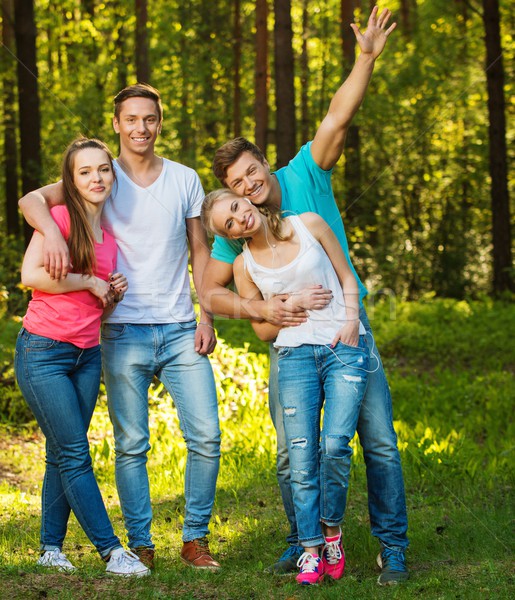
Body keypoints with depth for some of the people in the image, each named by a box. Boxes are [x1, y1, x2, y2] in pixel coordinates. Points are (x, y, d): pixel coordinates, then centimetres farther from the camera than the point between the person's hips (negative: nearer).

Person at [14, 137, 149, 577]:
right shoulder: (59, 218, -7)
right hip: (43, 353, -7)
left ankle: (51, 547, 16)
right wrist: (90, 282, -13)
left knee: (62, 455, 9)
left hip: (87, 355, 7)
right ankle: (112, 550, -5)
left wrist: (114, 294, 1)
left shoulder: (109, 238, 13)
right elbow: (31, 275, -20)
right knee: (75, 454, -6)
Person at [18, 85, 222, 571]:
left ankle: (195, 539, 10)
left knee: (206, 436, -3)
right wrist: (51, 232, -31)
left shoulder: (185, 180, 9)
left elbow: (200, 251, 13)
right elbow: (31, 200, -9)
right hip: (124, 332, -2)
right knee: (131, 445, 1)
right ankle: (140, 545, 10)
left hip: (180, 330, 2)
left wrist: (206, 317, 3)